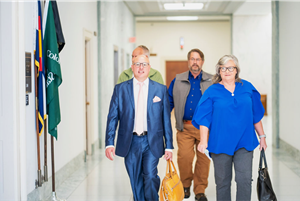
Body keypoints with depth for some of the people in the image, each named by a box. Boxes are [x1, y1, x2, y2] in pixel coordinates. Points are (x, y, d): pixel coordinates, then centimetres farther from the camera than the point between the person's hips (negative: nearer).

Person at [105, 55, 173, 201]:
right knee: (136, 182, 7)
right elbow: (112, 117, 3)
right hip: (130, 143, 1)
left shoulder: (160, 89, 6)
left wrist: (169, 146, 4)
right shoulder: (120, 89, 5)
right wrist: (109, 143, -6)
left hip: (152, 143, -1)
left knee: (150, 176, -15)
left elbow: (166, 119, 7)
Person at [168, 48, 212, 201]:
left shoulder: (211, 81, 7)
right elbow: (169, 103, 12)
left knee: (203, 159, 0)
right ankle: (185, 186, 15)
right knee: (184, 157, -9)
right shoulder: (177, 81, 10)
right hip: (185, 127, 0)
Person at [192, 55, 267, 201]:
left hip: (244, 143, 1)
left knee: (244, 180, -8)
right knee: (223, 182, 8)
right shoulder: (212, 91, 0)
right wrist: (203, 141, -15)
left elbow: (256, 115, 13)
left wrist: (262, 136, 14)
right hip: (221, 143, -1)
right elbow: (204, 118, -4)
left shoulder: (247, 88, 7)